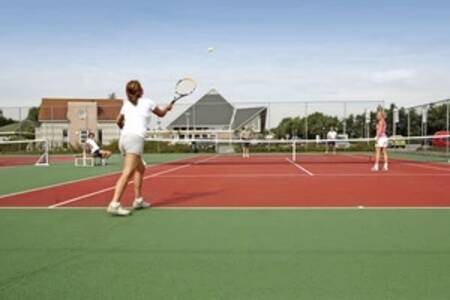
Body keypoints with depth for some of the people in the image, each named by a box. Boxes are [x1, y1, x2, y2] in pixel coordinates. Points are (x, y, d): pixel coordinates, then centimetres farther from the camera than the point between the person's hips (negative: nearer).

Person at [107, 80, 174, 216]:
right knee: (127, 173, -15)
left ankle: (138, 200, 23)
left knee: (140, 169, 22)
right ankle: (114, 205, -26)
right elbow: (161, 114, 26)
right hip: (135, 138, -7)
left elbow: (119, 121, 32)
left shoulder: (126, 104, 21)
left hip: (123, 138, 7)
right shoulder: (147, 102, 10)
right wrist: (167, 107, 47)